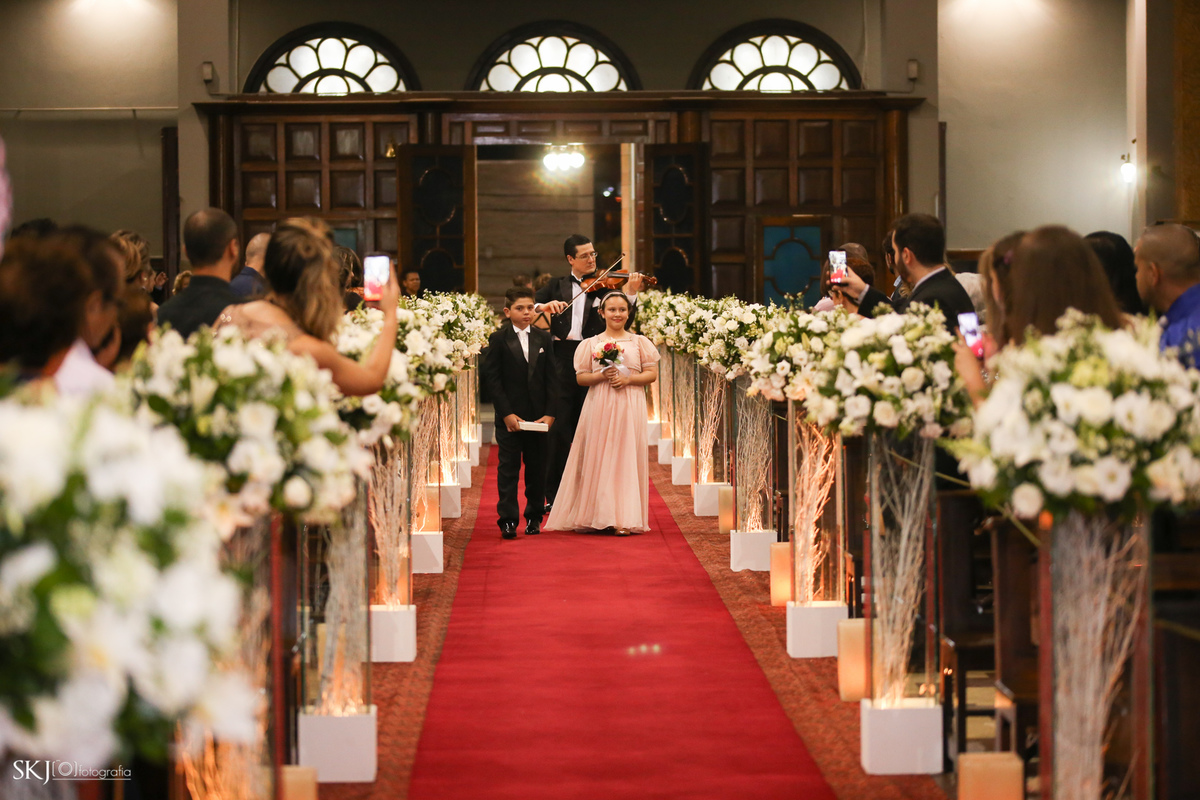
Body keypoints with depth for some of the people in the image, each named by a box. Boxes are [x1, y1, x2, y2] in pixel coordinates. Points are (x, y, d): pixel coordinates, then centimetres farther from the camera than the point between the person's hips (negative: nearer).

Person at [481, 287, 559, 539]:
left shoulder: (543, 339, 8)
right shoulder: (498, 339, -1)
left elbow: (552, 379, 6)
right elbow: (492, 379, -5)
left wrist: (550, 413, -4)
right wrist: (506, 413, -12)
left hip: (539, 415, 3)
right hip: (510, 416, -3)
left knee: (536, 468, 8)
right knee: (508, 468, -1)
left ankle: (534, 517, 17)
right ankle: (508, 521, -1)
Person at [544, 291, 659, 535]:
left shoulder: (640, 343, 9)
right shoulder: (591, 344, 8)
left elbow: (652, 374, 5)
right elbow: (580, 377, 6)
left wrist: (628, 379, -10)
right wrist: (602, 376, -12)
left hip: (630, 408, 0)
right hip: (599, 406, 0)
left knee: (626, 459, -3)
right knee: (598, 459, -3)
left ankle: (624, 519, -3)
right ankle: (600, 516, 2)